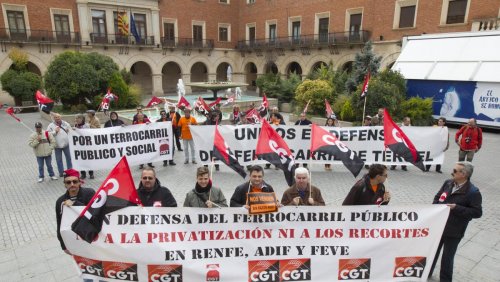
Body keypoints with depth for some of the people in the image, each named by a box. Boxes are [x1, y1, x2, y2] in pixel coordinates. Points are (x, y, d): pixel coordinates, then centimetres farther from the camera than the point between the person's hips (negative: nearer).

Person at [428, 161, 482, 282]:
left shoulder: (473, 192, -17)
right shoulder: (448, 183, -1)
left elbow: (477, 212, -17)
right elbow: (437, 197, 11)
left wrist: (456, 208, -24)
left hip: (453, 232, -5)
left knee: (447, 258, 11)